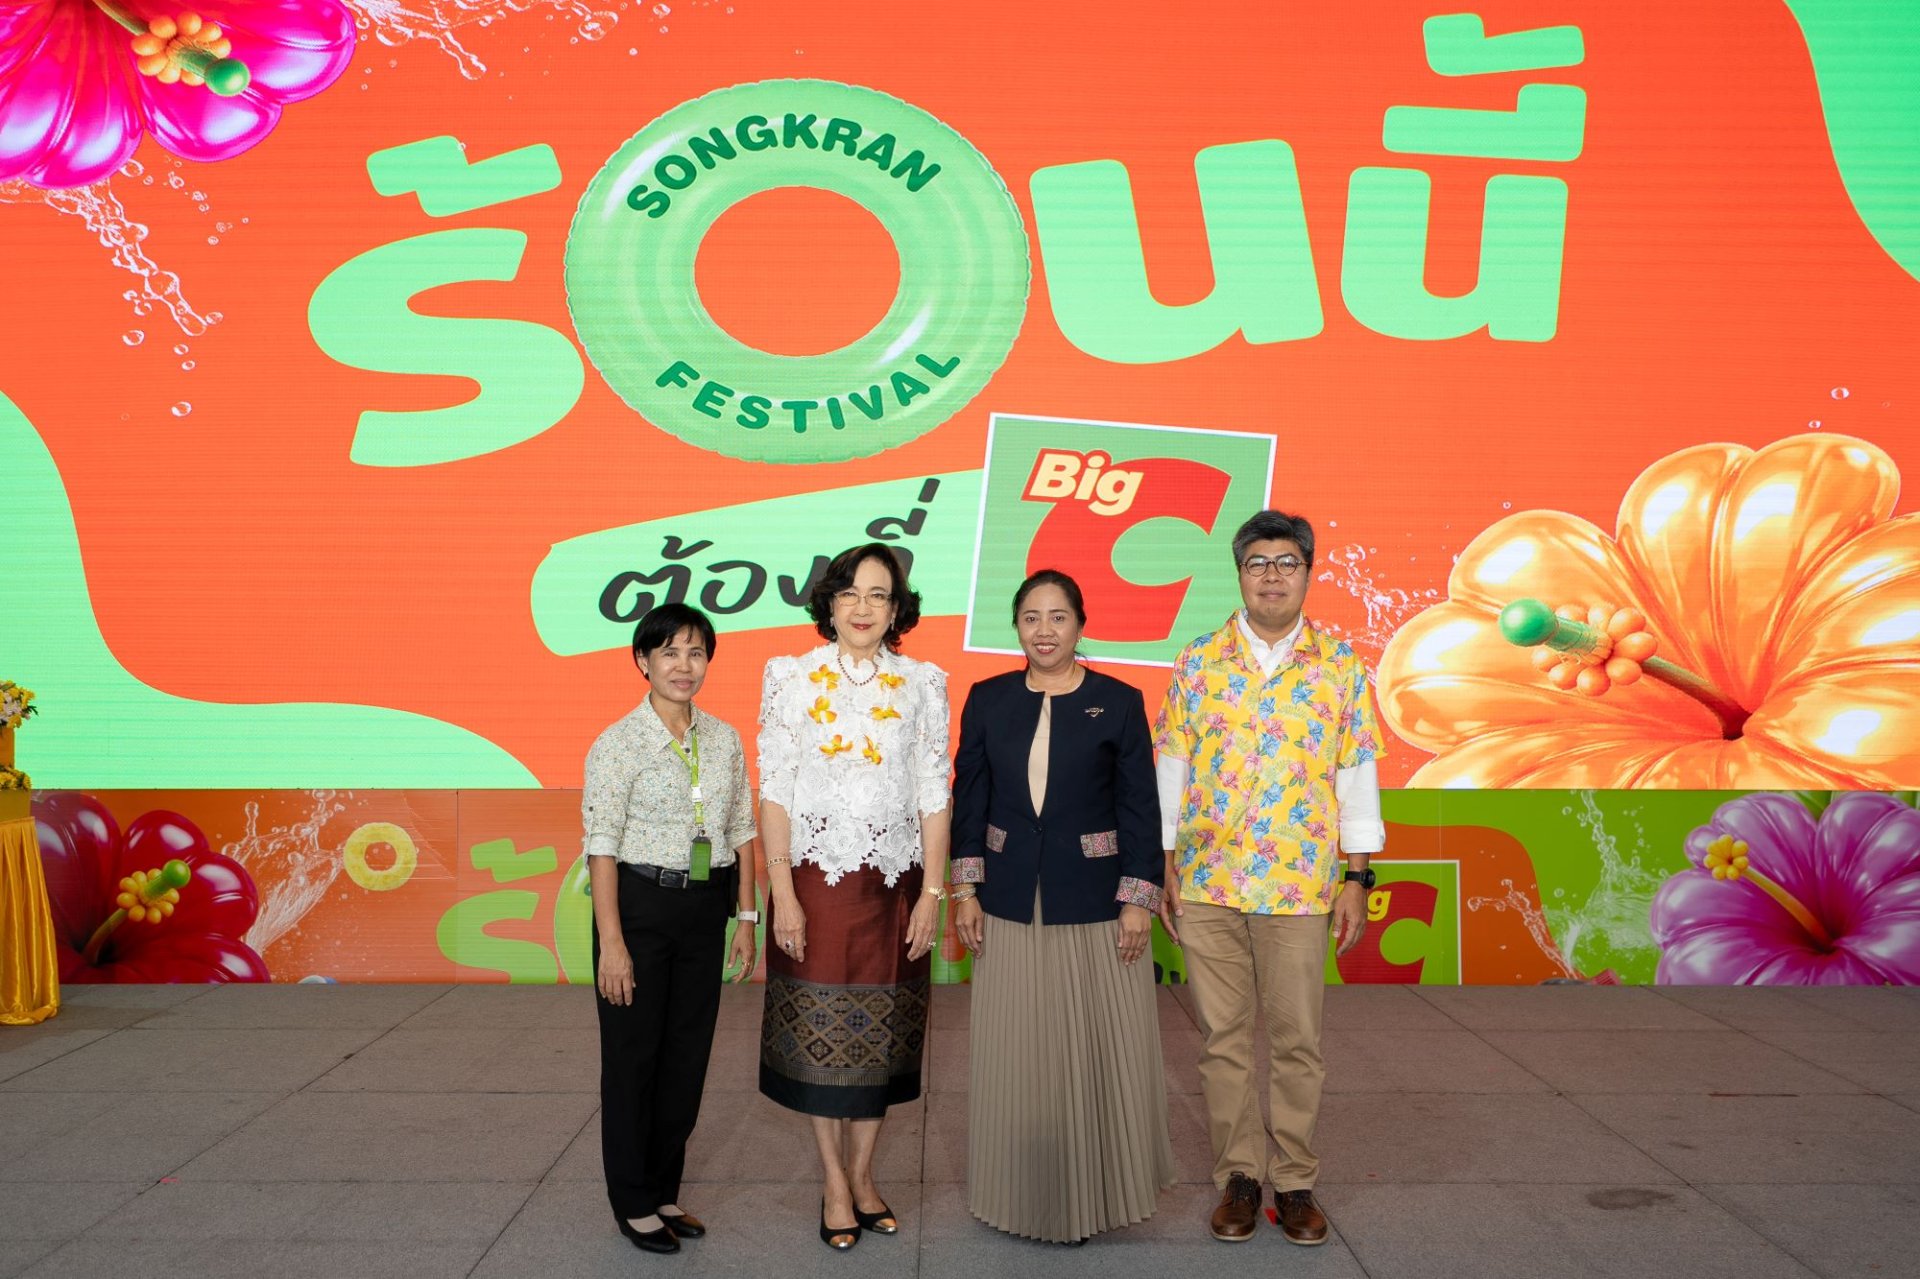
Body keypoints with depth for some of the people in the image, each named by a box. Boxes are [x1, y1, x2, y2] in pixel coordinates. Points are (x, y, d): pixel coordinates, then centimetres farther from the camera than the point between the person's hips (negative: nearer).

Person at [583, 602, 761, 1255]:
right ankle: (634, 1203, 21)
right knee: (633, 1057, 6)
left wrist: (745, 918, 6)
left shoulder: (724, 740, 5)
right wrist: (611, 942, -15)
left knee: (688, 1054, 11)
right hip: (639, 903, -5)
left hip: (705, 908, 5)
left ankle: (665, 1191, 27)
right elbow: (602, 844, -12)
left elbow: (741, 832, 9)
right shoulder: (618, 743, -10)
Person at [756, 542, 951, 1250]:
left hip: (894, 885, 1)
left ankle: (862, 1175, 26)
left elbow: (933, 794, 1)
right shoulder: (791, 678, -1)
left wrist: (931, 893, -3)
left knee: (879, 1033, 9)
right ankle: (835, 1185, 20)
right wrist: (782, 893, -9)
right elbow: (773, 790, -3)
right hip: (816, 879, -1)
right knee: (822, 1032, 5)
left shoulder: (923, 683, 2)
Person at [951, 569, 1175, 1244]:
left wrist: (1138, 900, -6)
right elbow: (969, 799, 6)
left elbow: (1141, 807, -2)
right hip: (1010, 902, 2)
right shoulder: (987, 700, 3)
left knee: (1100, 1051, 5)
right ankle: (1023, 1193, 23)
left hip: (1095, 902, -2)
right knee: (1016, 1053, 8)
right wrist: (965, 891, 2)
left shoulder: (1118, 702, -3)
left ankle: (1094, 1190, 22)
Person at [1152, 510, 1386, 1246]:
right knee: (1223, 1035, 8)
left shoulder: (1340, 666, 2)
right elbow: (1171, 770, 5)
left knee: (1297, 1039, 5)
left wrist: (1357, 880, 0)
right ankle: (1238, 1176, 20)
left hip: (1302, 886, -1)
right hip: (1208, 882, 1)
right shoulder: (1198, 662, 3)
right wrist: (1163, 870, 3)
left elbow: (1358, 777, 3)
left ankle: (1295, 1180, 19)